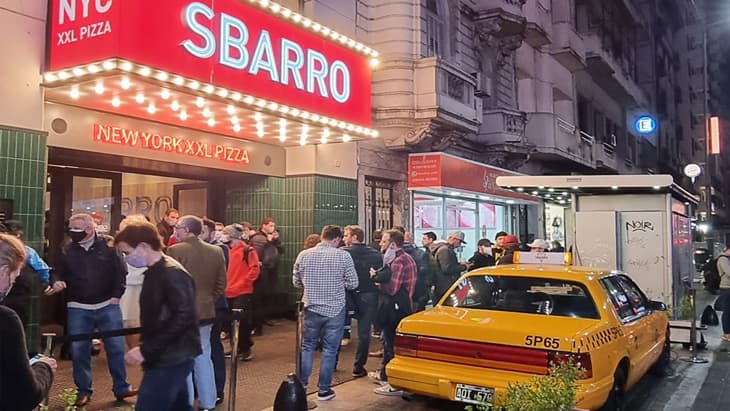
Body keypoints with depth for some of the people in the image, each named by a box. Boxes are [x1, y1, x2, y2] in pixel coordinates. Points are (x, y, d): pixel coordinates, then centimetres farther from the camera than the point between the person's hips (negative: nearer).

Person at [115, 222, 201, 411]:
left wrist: (146, 350, -23)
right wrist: (145, 348, 9)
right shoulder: (154, 273, 13)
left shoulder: (172, 273, -17)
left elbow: (183, 318, -24)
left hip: (171, 358, -10)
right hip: (168, 357, 10)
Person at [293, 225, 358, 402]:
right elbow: (353, 283, -6)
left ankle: (301, 385, 22)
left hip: (312, 308, 2)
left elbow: (296, 282, 6)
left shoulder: (304, 255, -3)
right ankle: (324, 390, 17)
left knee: (307, 346, 17)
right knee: (329, 349, 9)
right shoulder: (343, 256, -11)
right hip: (335, 309, -2)